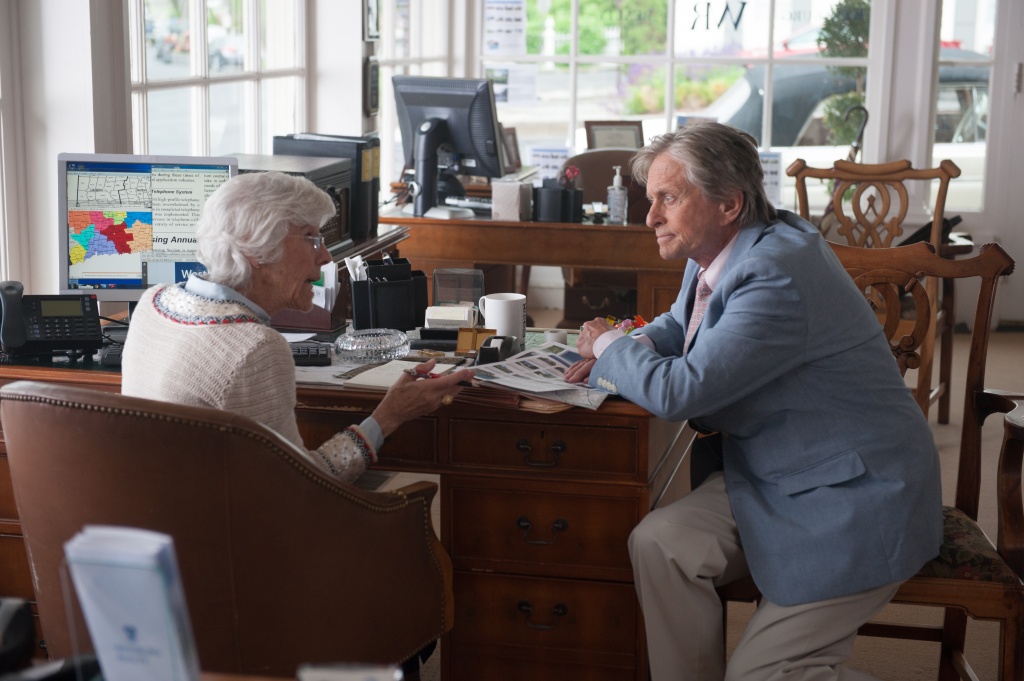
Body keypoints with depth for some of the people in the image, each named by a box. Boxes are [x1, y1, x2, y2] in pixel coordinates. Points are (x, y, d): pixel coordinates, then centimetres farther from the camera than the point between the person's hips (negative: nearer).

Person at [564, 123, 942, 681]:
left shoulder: (776, 276, -28)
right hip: (770, 475, 9)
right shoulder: (719, 253, 3)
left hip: (851, 501, -9)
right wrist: (627, 349, 1)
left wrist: (609, 344, -8)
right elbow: (681, 325, 25)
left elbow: (679, 391, -29)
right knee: (658, 544, -12)